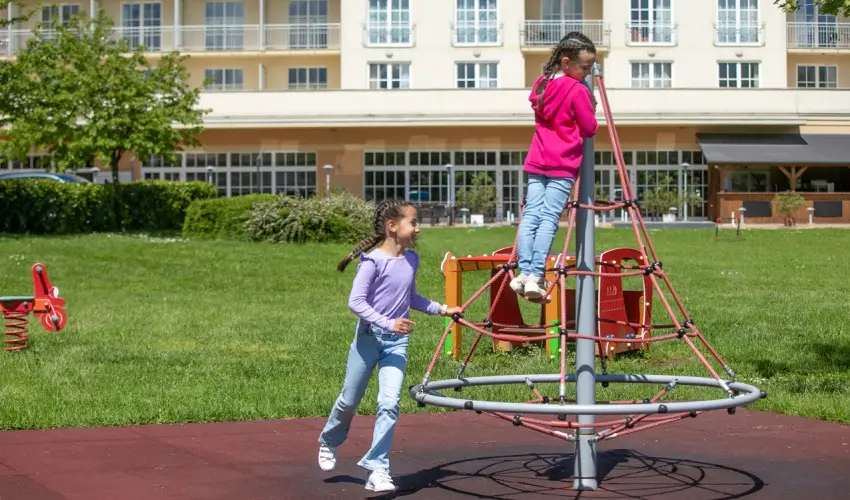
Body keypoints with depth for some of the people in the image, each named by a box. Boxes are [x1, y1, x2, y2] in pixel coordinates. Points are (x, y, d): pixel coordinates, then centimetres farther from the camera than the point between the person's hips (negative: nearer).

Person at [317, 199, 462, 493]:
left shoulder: (412, 259, 4)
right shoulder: (373, 261, -16)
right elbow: (355, 302, -20)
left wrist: (442, 309, 12)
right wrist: (388, 323, -27)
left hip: (397, 341, 4)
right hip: (369, 337, -4)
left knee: (389, 404, -9)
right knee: (349, 401, 11)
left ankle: (377, 468, -4)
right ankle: (329, 442, 40)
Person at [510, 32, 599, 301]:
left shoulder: (541, 86, 11)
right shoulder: (578, 90, -9)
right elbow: (589, 128, -5)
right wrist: (590, 112, 13)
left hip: (536, 162, 6)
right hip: (563, 166, -6)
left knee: (530, 215, 2)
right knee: (549, 218, -8)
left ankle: (524, 271, -8)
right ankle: (536, 275, -14)